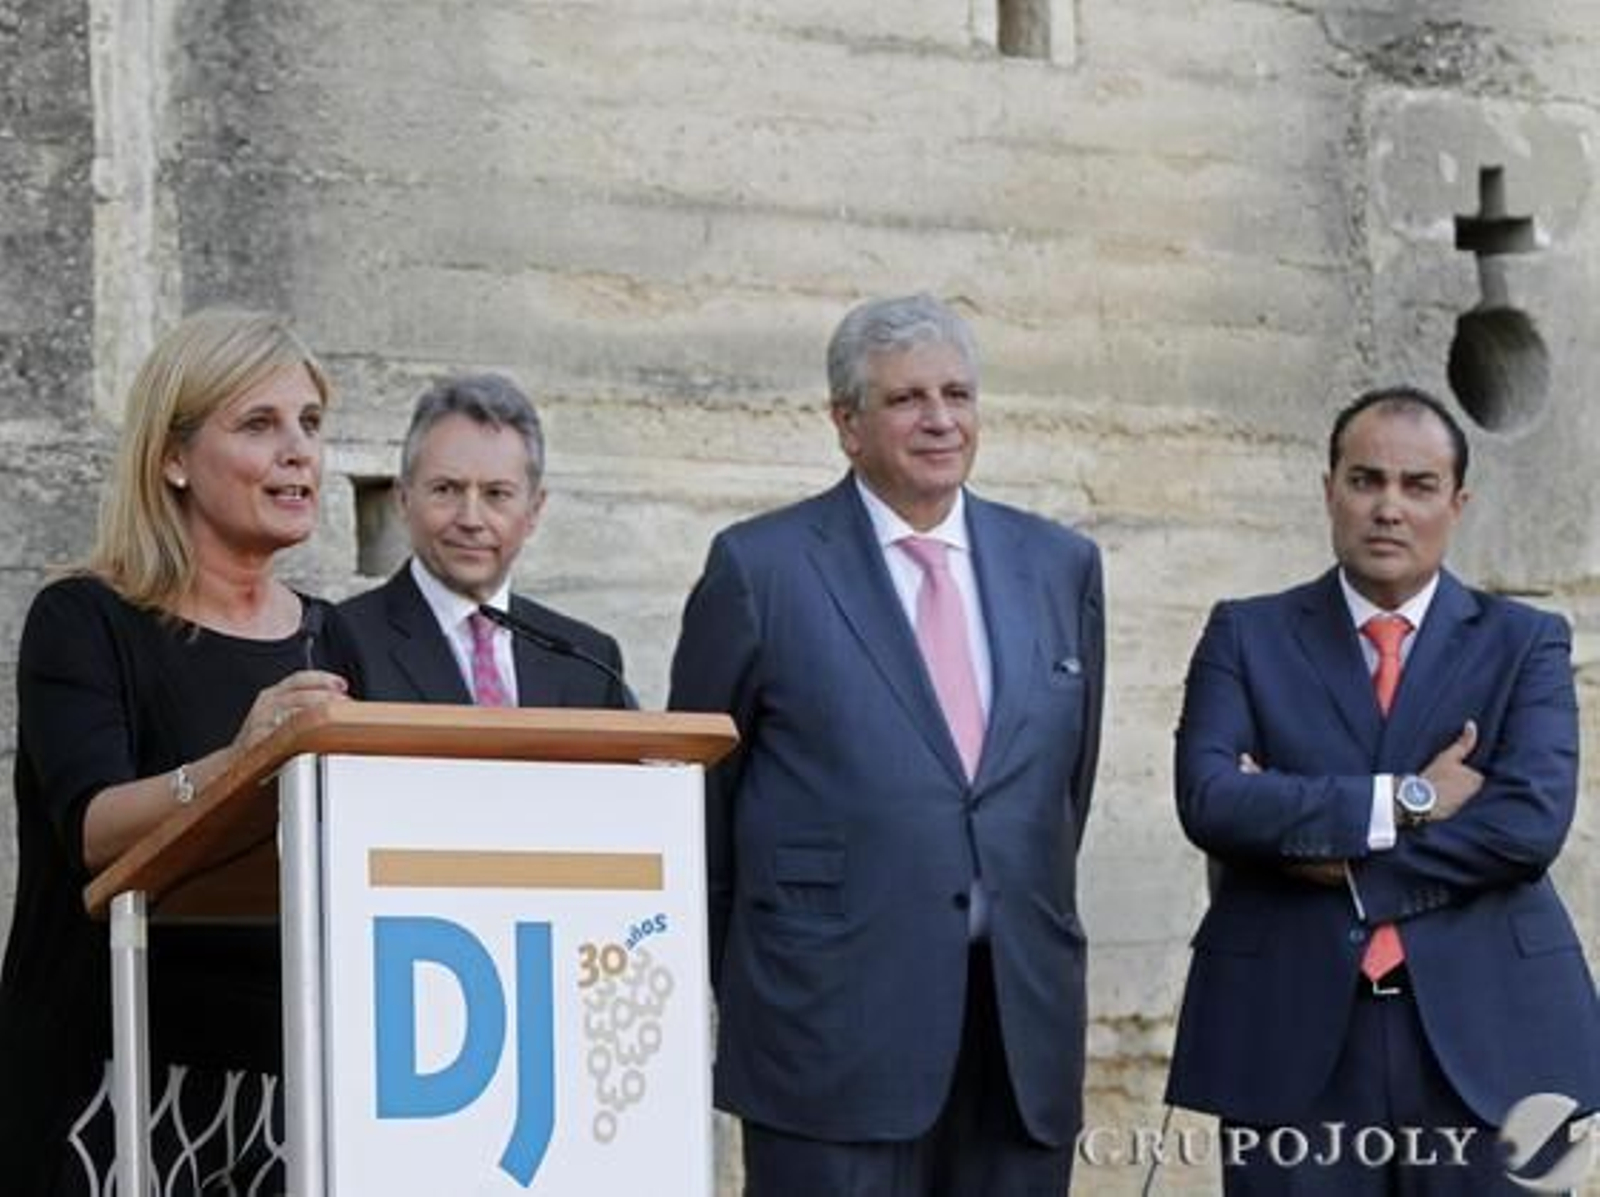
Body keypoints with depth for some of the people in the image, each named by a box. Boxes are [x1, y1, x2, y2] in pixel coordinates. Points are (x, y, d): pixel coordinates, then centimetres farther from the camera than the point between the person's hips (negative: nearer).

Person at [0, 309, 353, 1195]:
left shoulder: (327, 644, 12)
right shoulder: (84, 623, -3)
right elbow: (91, 829, -19)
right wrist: (232, 766, -35)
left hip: (296, 1062, 4)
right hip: (129, 1070, -4)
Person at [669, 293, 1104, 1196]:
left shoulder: (1060, 566, 11)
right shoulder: (762, 568, -1)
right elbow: (697, 785, 6)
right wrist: (744, 977, 11)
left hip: (1025, 1017, 4)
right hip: (834, 1020, -4)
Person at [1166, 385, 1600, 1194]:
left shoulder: (1525, 643, 8)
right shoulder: (1248, 636, 8)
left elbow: (1532, 821, -8)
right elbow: (1208, 799, -9)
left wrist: (1342, 861, -10)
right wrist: (1402, 802, -12)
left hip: (1487, 1036, 0)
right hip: (1293, 1037, 0)